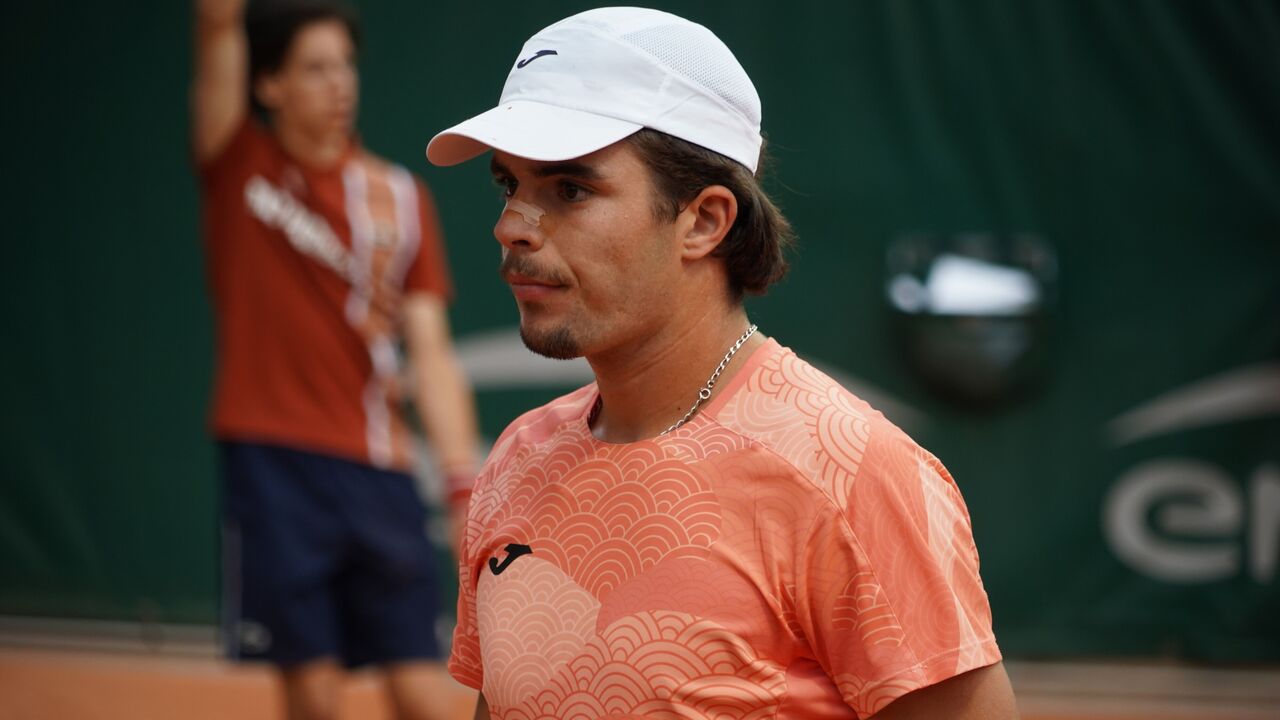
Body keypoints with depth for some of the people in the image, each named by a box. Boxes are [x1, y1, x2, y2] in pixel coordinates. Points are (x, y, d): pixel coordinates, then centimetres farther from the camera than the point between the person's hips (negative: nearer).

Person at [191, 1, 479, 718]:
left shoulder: (399, 197, 8)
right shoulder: (240, 165, 4)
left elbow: (430, 349, 5)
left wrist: (465, 480, -4)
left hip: (378, 469, 2)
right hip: (274, 462, -2)